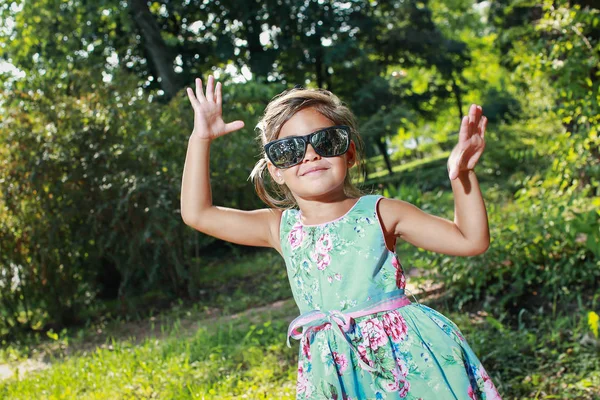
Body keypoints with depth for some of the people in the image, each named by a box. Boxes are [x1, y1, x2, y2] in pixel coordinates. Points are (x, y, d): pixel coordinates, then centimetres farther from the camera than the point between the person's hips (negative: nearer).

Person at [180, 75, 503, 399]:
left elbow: (471, 240, -4)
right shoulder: (282, 229, 4)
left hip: (406, 354, -2)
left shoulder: (379, 213, -4)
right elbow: (196, 213, 7)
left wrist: (462, 175, -18)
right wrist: (200, 140, 6)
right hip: (335, 372, 2)